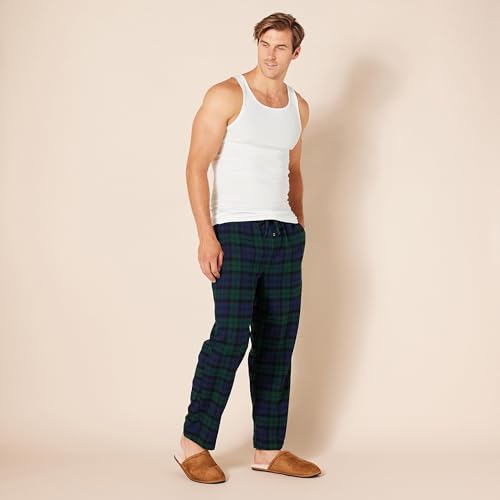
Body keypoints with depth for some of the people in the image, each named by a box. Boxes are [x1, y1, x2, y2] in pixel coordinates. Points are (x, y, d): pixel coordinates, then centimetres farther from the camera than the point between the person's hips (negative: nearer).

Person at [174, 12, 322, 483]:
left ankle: (269, 450, 15)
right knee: (231, 334, -12)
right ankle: (193, 444, 3)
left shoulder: (299, 107, 15)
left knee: (278, 342, 6)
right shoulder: (226, 96, -3)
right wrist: (206, 234, -17)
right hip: (236, 232, -6)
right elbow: (196, 166, -8)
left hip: (285, 236, 6)